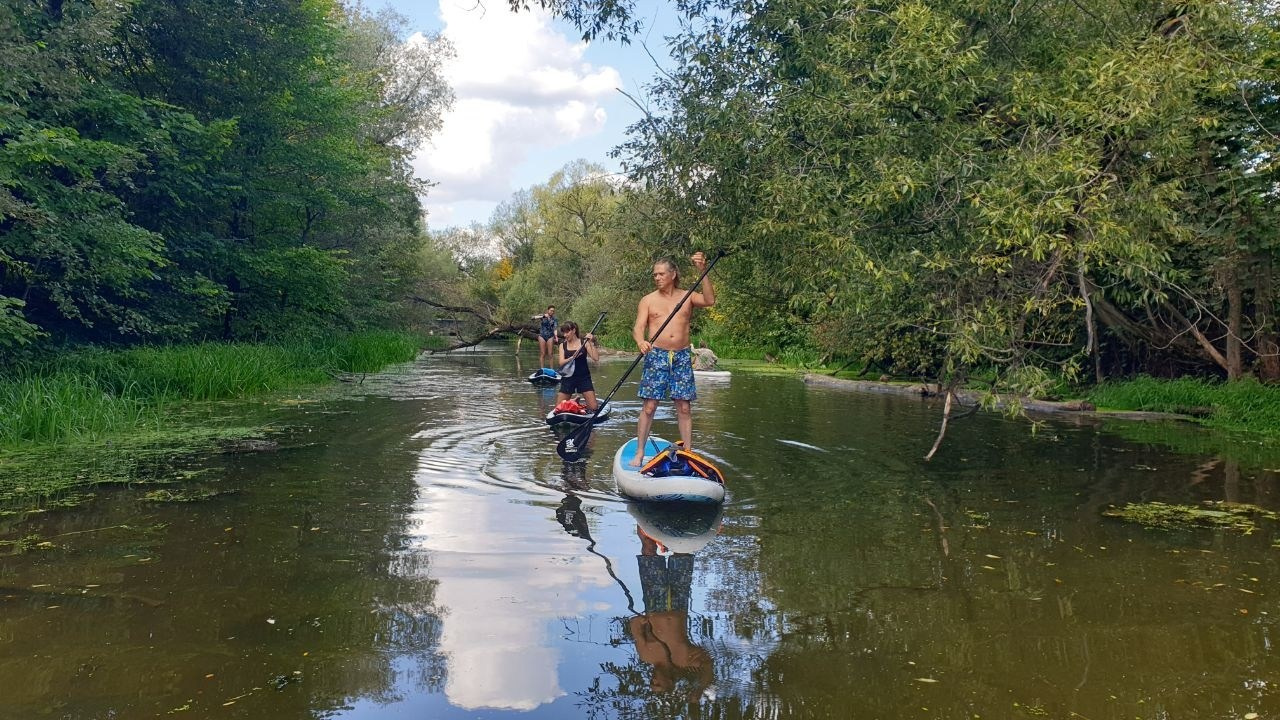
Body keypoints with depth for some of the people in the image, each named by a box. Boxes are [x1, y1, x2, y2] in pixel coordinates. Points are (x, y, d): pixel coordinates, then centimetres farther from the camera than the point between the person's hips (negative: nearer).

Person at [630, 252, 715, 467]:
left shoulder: (688, 297, 8)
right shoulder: (648, 300, 6)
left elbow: (709, 300, -10)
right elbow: (638, 327, -4)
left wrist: (703, 271, -16)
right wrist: (641, 341, -27)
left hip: (682, 356, 1)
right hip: (656, 355, -1)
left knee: (684, 407, 2)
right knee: (649, 406, -3)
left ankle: (688, 453, 9)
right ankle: (639, 453, 4)